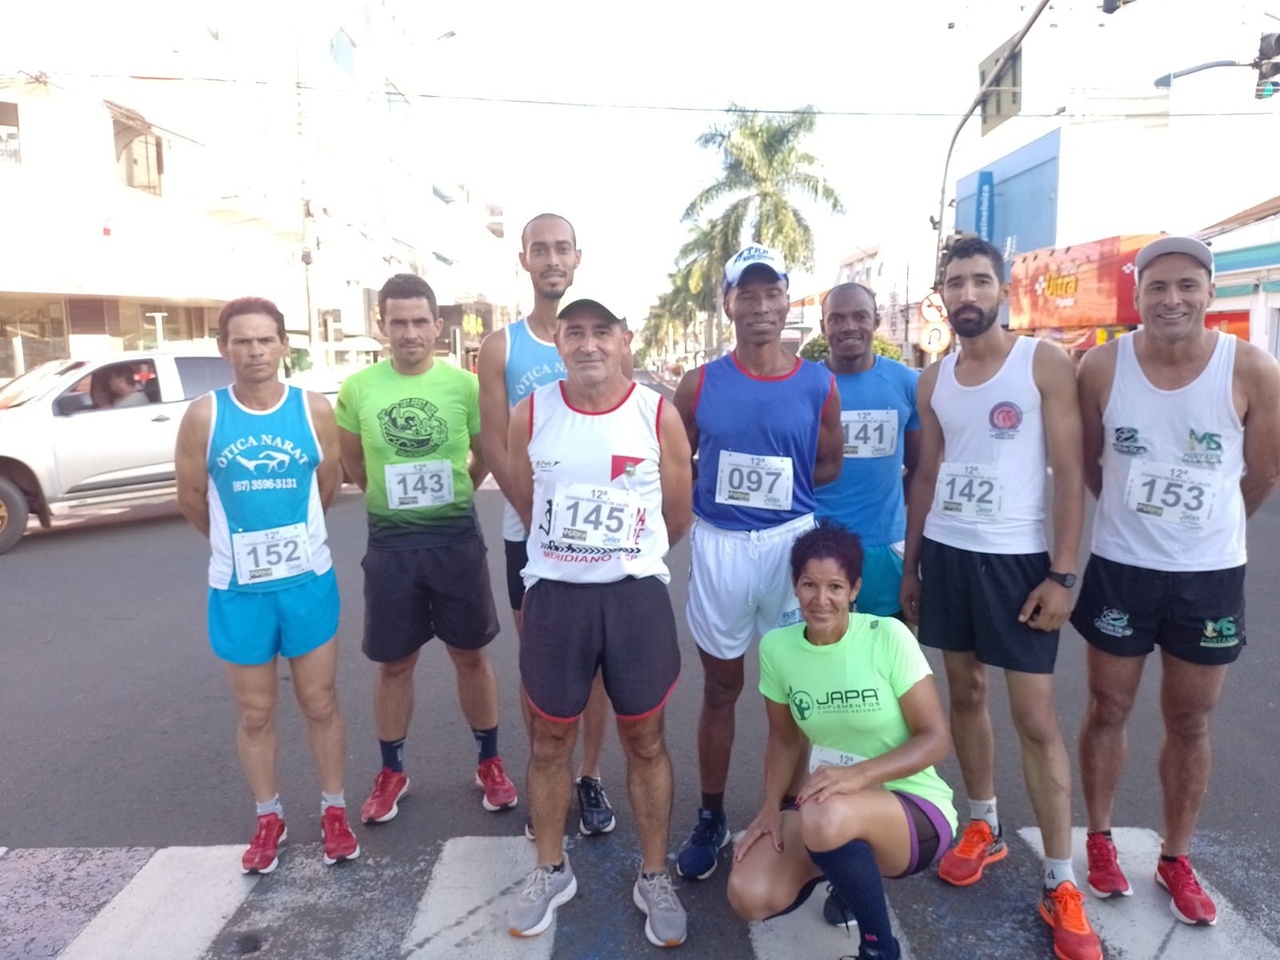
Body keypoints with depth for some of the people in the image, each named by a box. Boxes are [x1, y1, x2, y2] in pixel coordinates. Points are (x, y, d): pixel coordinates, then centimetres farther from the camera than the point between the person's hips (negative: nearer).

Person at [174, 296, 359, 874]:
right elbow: (191, 497, 4)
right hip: (237, 590, 0)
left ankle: (334, 811, 29)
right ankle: (269, 820, 33)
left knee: (320, 703, 11)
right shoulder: (203, 416, -7)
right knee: (254, 712, 13)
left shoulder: (315, 410, -6)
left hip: (308, 581, 0)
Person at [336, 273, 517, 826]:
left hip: (457, 539, 0)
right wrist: (392, 497, 12)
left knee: (471, 655, 11)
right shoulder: (357, 388, -3)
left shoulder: (464, 385, -6)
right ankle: (392, 772, 31)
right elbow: (351, 461, 12)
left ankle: (489, 763, 29)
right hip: (389, 544, 1)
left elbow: (486, 455, 9)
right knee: (394, 663, 12)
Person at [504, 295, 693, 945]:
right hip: (554, 593, 1)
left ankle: (654, 878, 32)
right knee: (550, 740, 14)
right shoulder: (531, 414, -4)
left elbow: (678, 514, 5)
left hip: (637, 594, -1)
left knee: (644, 740, 12)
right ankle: (551, 869, 37)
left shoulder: (658, 415, -7)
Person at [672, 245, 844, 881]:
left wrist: (779, 490, -3)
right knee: (721, 686, 13)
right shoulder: (700, 384, -1)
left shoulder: (818, 386, -1)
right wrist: (714, 497, -7)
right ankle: (710, 819, 28)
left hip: (790, 541, 0)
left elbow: (830, 466, 6)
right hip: (717, 545, 0)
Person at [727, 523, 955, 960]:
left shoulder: (889, 637, -17)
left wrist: (859, 775, -29)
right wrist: (772, 806, -9)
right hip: (831, 805, 5)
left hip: (916, 809, -4)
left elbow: (936, 738, -15)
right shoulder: (776, 647, -6)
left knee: (825, 817, -38)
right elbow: (784, 737, 6)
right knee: (749, 898, -17)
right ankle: (843, 867, 16)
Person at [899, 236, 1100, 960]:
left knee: (1037, 718, 0)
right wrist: (910, 565, 11)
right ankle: (985, 826, 33)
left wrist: (1063, 575, -15)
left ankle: (1061, 884, 13)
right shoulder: (933, 381, 7)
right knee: (966, 693, 14)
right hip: (944, 554, 5)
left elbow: (1069, 475, -9)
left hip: (1017, 559, -4)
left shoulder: (1046, 364, -6)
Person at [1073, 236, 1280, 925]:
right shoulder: (1102, 367, -11)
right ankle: (1100, 839, 32)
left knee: (1190, 724, 13)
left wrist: (1204, 525, 13)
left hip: (1212, 574, 0)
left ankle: (1176, 859, 32)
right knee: (1108, 711, 13)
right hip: (1120, 569, 0)